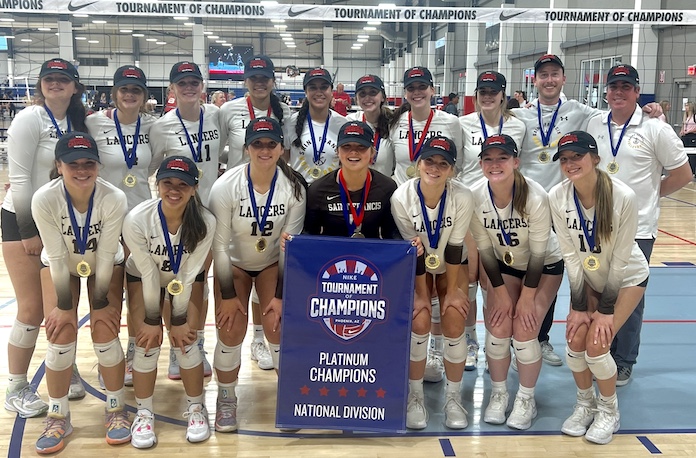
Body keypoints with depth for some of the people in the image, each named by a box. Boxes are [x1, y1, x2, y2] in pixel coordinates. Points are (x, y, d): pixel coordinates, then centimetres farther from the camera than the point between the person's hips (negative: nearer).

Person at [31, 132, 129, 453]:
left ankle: (116, 410, 15)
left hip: (105, 265, 0)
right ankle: (58, 417, 13)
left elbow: (106, 256, -23)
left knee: (105, 336, -6)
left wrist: (100, 304, -15)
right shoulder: (44, 199, -32)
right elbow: (57, 258, -24)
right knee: (60, 338, -6)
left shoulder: (114, 199, -33)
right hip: (60, 266, 1)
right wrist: (64, 306, -15)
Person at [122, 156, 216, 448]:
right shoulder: (137, 219, -34)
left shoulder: (205, 222, -33)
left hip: (186, 279, 0)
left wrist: (181, 322, -17)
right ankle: (144, 413, 12)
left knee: (185, 340, -7)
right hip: (144, 277, 0)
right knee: (147, 342, -7)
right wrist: (151, 321, -16)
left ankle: (196, 408, 13)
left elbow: (189, 274, -23)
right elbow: (148, 273, -25)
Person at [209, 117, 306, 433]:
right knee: (231, 331, -7)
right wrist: (227, 295, -15)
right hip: (233, 263, 0)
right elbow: (220, 245, -18)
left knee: (278, 327, -8)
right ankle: (226, 399, 16)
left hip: (273, 263, 1)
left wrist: (280, 295, -13)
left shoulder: (294, 188, -21)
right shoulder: (226, 186, -24)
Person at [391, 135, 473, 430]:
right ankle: (415, 397, 1)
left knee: (454, 322, -12)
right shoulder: (401, 197, -27)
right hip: (415, 265, 0)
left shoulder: (462, 198, -27)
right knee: (419, 320, -17)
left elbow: (454, 248, -19)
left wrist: (452, 291, -12)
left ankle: (453, 398, 7)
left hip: (451, 265, 1)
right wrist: (422, 293, -15)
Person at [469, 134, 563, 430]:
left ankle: (526, 399, 10)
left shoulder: (535, 197, -31)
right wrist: (500, 292, -9)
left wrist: (528, 297, -16)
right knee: (498, 328, -9)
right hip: (503, 265, 3)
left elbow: (538, 253, -21)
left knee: (524, 330, -13)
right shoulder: (475, 197, -22)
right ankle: (498, 394, 15)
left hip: (544, 265, -2)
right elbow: (485, 250, -11)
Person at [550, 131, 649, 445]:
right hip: (587, 278, 3)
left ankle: (609, 411, 11)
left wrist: (606, 310, -17)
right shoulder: (557, 197, -20)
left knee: (596, 344, -15)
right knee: (575, 339, -10)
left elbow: (620, 259, -22)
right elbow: (570, 255, -13)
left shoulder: (623, 197, -29)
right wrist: (579, 306, -12)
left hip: (627, 277, -3)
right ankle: (585, 404, 18)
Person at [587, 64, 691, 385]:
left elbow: (682, 174, -1)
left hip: (637, 229, -3)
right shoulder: (594, 125, 3)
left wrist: (650, 193, 1)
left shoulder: (656, 129, -7)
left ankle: (624, 362, 21)